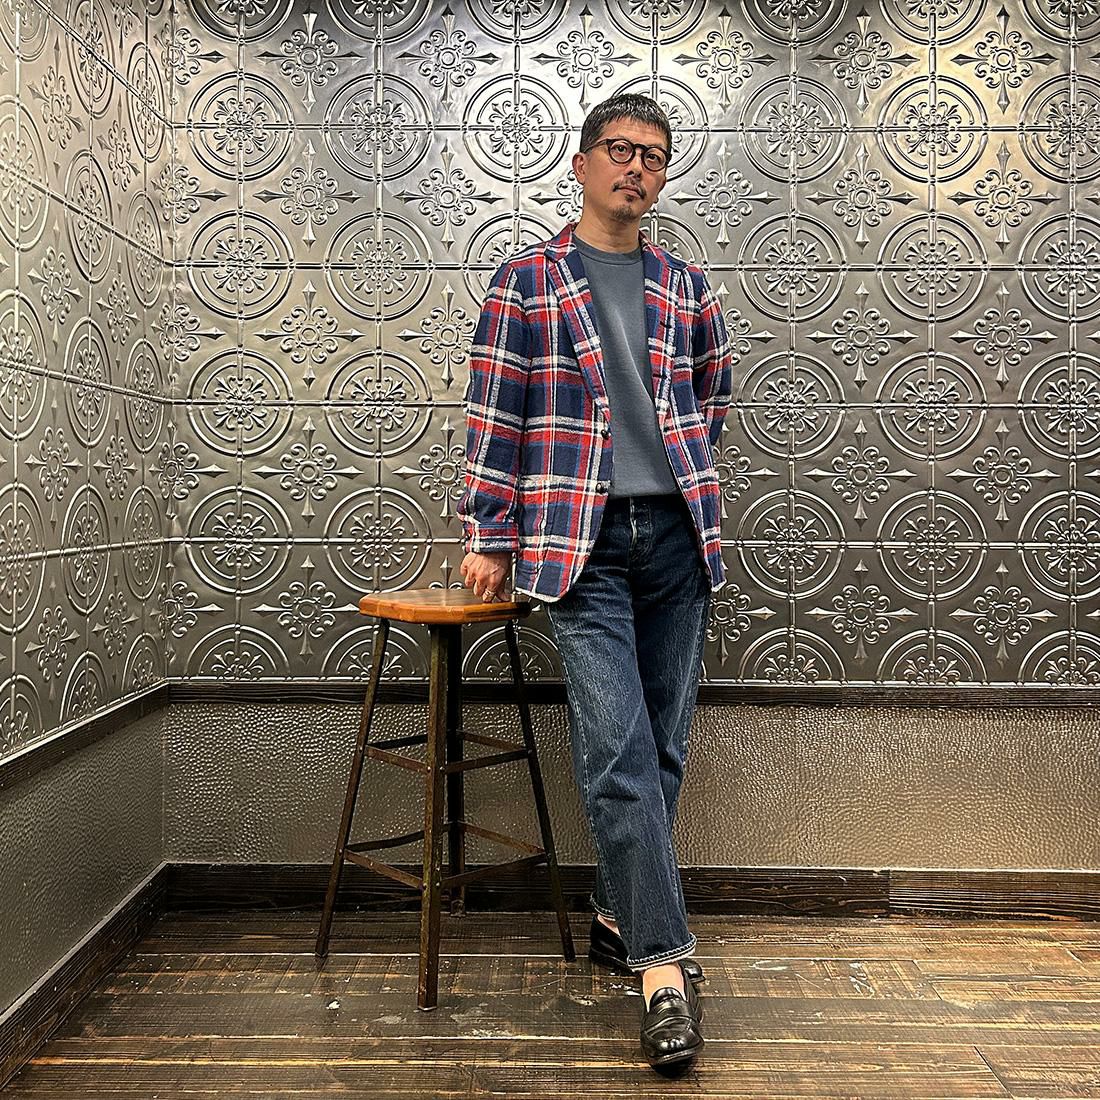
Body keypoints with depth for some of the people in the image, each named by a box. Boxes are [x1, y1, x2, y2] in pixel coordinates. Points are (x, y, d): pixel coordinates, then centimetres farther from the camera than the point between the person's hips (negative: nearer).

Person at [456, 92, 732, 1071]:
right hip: (581, 544, -4)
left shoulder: (686, 288, 14)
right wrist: (490, 539, 0)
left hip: (677, 536, 4)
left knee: (662, 746, 8)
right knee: (618, 752, -11)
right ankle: (665, 964, -5)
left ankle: (619, 917, 25)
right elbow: (494, 415, 2)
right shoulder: (526, 281, 5)